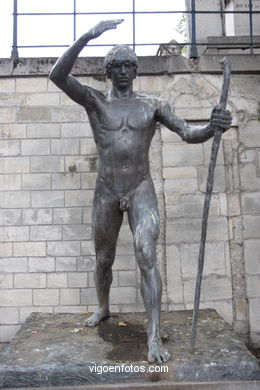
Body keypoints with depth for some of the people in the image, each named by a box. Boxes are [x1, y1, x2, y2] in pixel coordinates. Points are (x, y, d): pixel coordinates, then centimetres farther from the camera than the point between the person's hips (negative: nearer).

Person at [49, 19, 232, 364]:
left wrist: (213, 126, -29)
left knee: (146, 257, -15)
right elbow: (57, 75, -14)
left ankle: (154, 338, -8)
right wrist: (89, 36, -23)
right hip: (106, 193, 2)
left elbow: (189, 134, -6)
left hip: (141, 192, -1)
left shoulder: (153, 106, 3)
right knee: (103, 259, 15)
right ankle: (103, 308, 42)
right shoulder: (94, 100, 2)